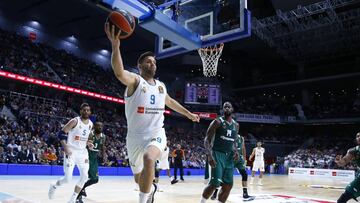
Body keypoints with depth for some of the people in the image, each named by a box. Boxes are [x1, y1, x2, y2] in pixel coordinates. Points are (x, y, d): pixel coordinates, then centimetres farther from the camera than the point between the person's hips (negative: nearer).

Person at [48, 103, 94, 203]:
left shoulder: (90, 124, 7)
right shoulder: (75, 121, -13)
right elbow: (61, 133, -12)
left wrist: (88, 143, 2)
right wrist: (65, 148, -22)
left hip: (82, 152, 6)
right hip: (71, 151, -6)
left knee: (84, 177, -2)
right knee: (68, 178, -9)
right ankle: (53, 186, 24)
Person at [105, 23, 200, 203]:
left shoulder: (161, 86, 8)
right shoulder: (134, 81, -10)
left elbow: (170, 102, 28)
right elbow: (119, 73, -33)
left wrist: (189, 114, 35)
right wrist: (115, 46, -48)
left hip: (156, 135, 2)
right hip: (136, 136, -2)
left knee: (149, 159, -33)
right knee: (139, 178, 15)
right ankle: (151, 188, 52)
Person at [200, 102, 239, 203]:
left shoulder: (236, 125, 13)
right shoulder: (217, 122, -7)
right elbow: (207, 139, -10)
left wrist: (235, 151, 2)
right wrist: (209, 155, -23)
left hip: (229, 156, 7)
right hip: (217, 154, -6)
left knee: (228, 185, 3)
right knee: (215, 183, -13)